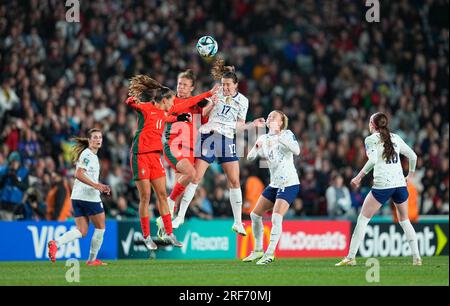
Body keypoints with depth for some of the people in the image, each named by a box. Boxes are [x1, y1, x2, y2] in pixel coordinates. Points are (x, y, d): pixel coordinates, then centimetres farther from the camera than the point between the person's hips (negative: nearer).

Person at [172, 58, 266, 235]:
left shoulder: (242, 101, 7)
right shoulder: (217, 93, 5)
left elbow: (239, 126, 10)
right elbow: (203, 114, 6)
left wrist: (253, 124, -5)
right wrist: (212, 105, -11)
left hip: (227, 140, 1)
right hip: (208, 136, -1)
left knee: (234, 181, -5)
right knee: (195, 177, -5)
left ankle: (238, 223, 2)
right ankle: (180, 216, 3)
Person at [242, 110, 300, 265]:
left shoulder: (287, 134, -7)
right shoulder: (264, 138, 9)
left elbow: (296, 151, -26)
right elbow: (250, 157, 0)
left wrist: (279, 136, -32)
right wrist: (256, 147, -21)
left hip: (289, 184, -7)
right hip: (274, 185, 7)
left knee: (276, 217, -21)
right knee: (255, 215, 8)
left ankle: (270, 254, -14)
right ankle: (258, 251, 23)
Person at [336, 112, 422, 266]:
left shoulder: (371, 139, 0)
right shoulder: (395, 138, 14)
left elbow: (373, 160, -16)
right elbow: (413, 156, 19)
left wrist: (359, 177, -12)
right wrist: (410, 174, 32)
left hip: (382, 185, -5)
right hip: (400, 183, 5)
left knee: (363, 219, 4)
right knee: (404, 220, 17)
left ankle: (351, 257, -1)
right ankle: (417, 257, 8)